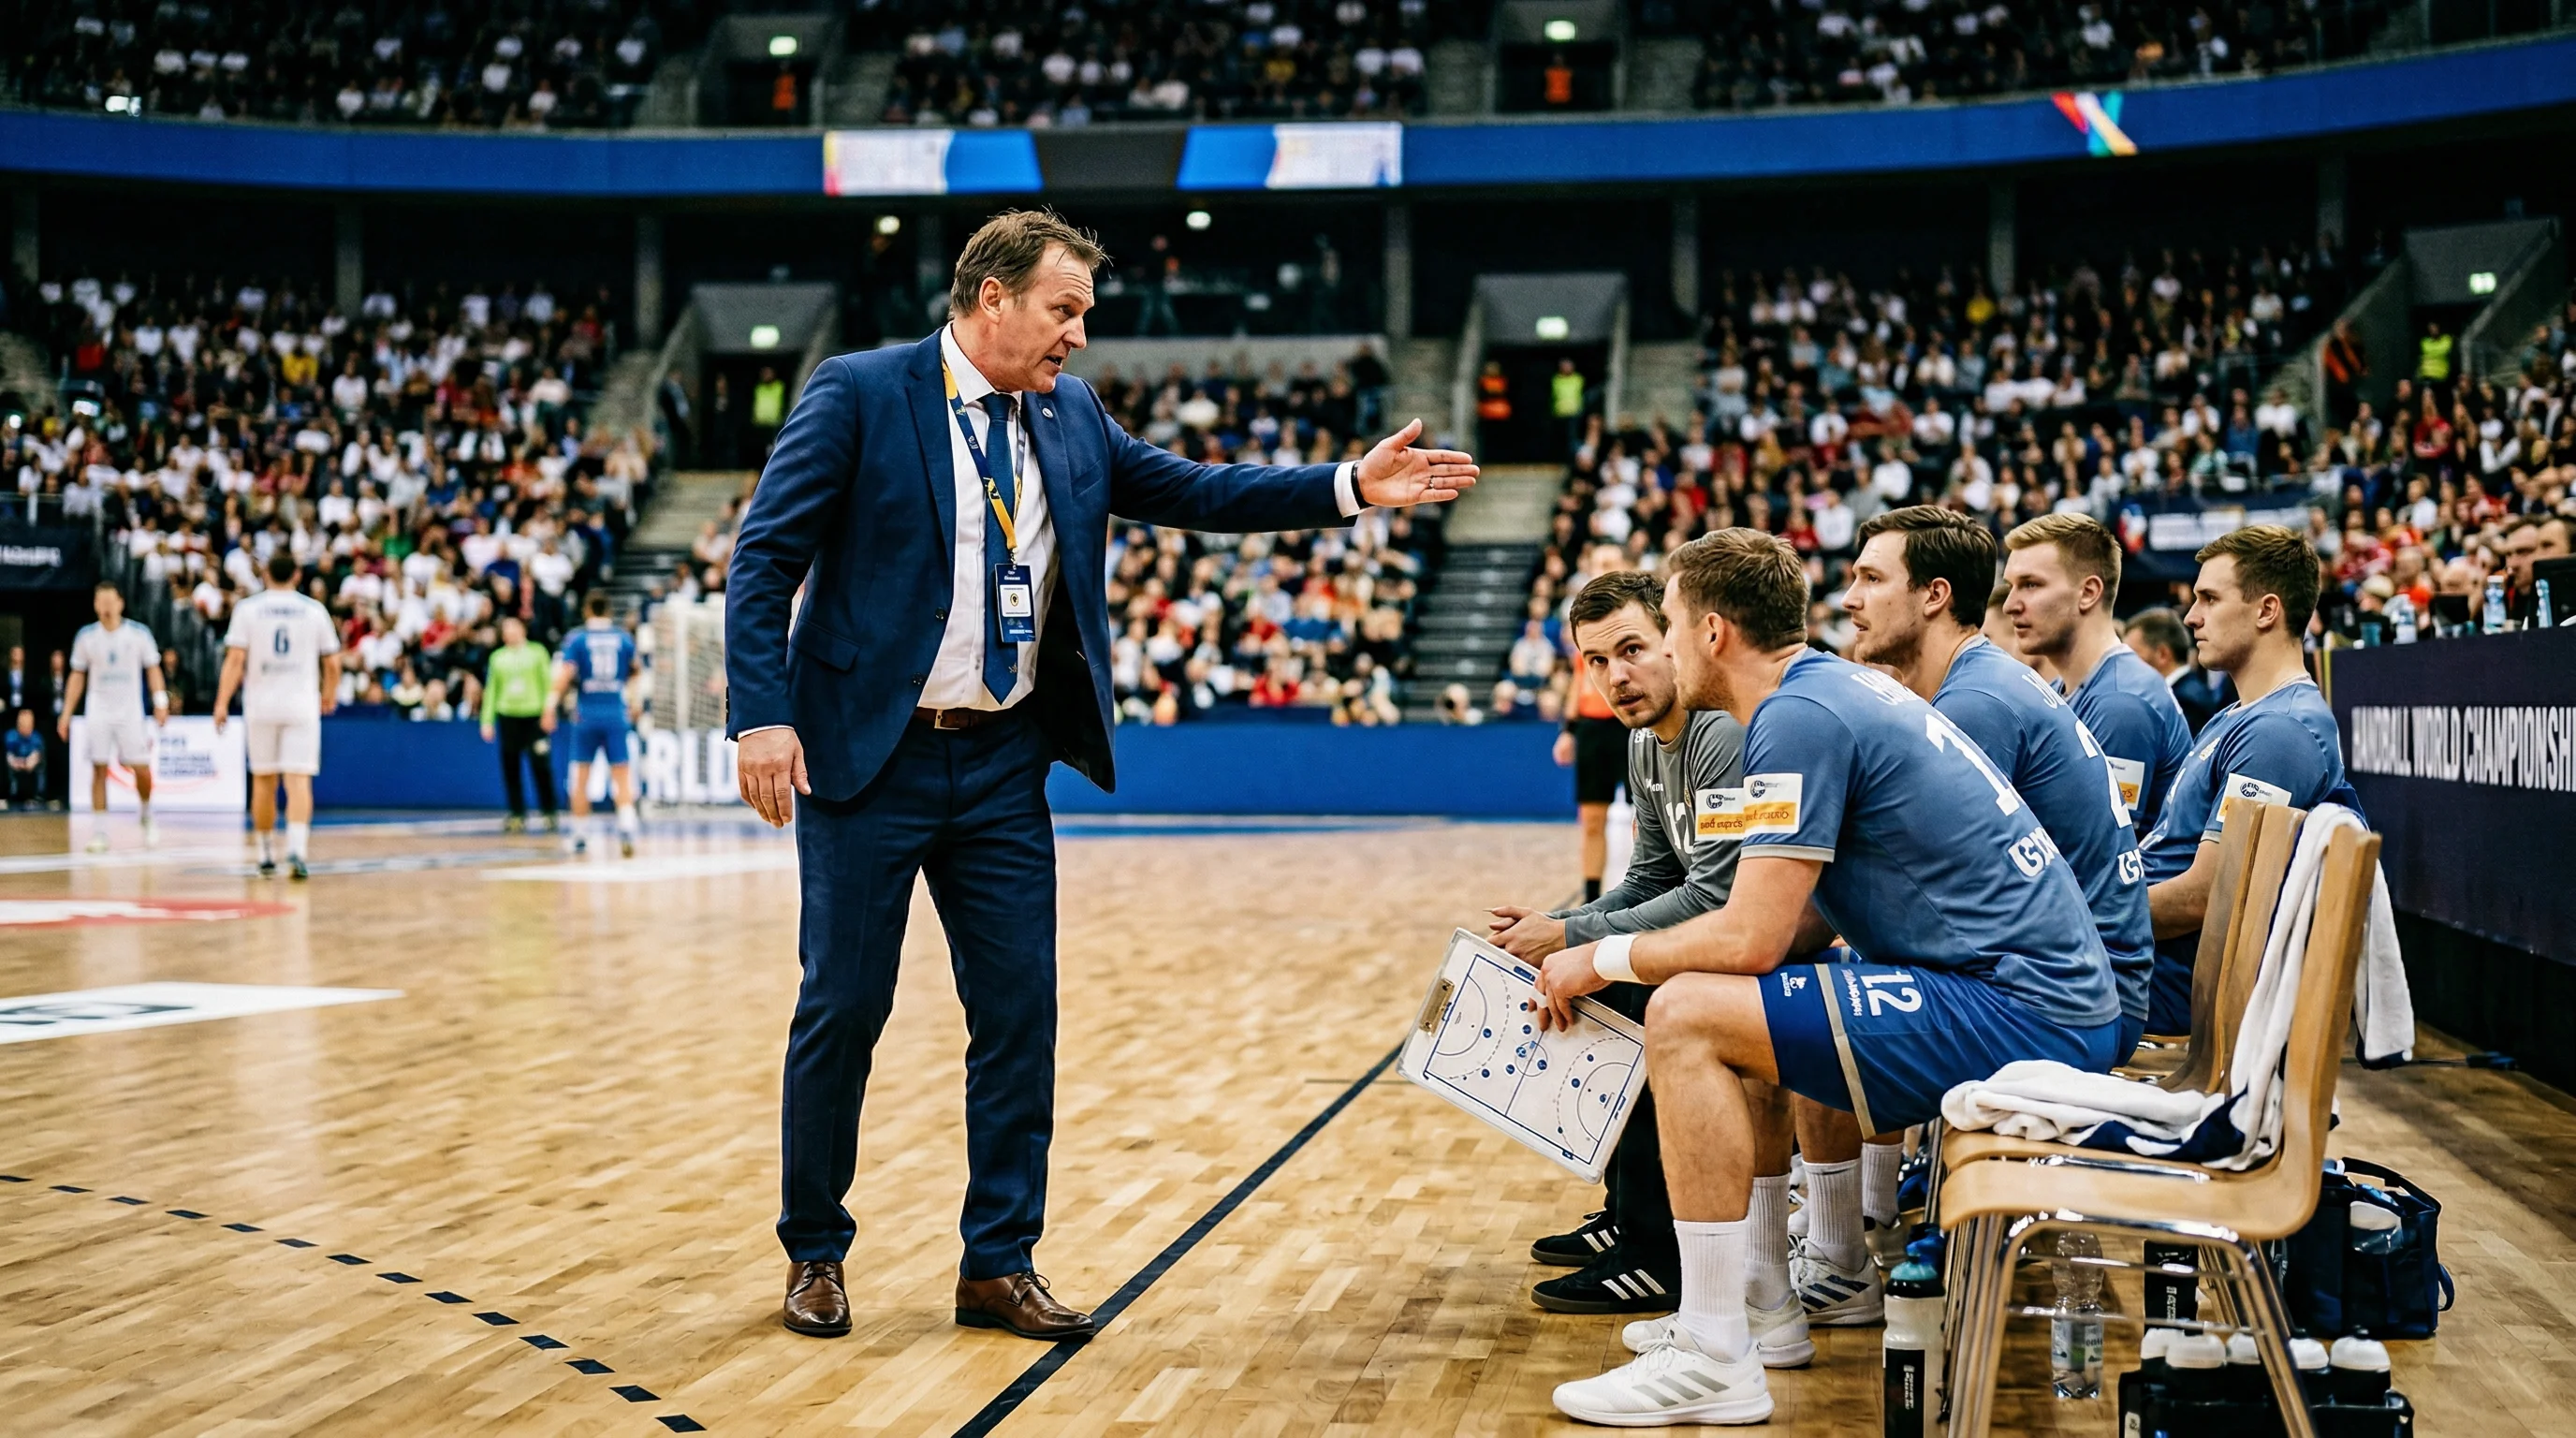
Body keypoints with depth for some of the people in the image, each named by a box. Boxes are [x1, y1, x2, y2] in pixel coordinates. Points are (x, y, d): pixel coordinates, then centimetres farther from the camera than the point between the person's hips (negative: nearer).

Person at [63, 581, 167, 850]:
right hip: (98, 713, 1)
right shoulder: (86, 636, 3)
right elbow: (78, 676, 10)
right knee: (99, 770, -4)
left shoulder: (139, 633, -1)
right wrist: (66, 713, 7)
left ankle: (147, 815, 22)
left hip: (131, 711, -1)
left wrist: (161, 702, -8)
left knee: (142, 768, -5)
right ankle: (100, 831, 0)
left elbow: (152, 669, 5)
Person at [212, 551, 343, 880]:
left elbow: (235, 659, -7)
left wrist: (222, 703, -7)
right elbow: (332, 664, 8)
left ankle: (266, 856, 21)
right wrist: (330, 694, 26)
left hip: (260, 705, 1)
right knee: (298, 780, -6)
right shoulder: (314, 609, 4)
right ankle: (296, 850, -25)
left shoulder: (248, 608, 1)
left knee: (263, 780, 12)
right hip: (301, 705, -1)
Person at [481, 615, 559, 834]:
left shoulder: (537, 651, 5)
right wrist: (487, 721, 7)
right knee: (511, 770, 2)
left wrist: (549, 710, -11)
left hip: (534, 717, -3)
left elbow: (548, 682, 1)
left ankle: (550, 814, 3)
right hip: (507, 717, 3)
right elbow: (491, 690, 14)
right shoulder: (497, 657, 12)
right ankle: (517, 816, 9)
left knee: (541, 768, -6)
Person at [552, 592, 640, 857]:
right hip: (616, 716, 1)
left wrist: (550, 707, -13)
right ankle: (626, 827, -20)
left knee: (580, 778, 10)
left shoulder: (576, 640, -3)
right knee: (622, 778, 1)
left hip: (586, 716, -1)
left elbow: (564, 676, -14)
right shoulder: (624, 639, 5)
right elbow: (634, 671, 21)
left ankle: (580, 835, 15)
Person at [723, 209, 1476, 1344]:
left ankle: (999, 1265, 17)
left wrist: (1352, 487, 1)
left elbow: (1190, 490, 11)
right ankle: (815, 1254, 21)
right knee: (844, 1008, 3)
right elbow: (763, 558, -9)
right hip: (870, 752, -5)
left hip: (1003, 762, 5)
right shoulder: (857, 394, -7)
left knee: (1019, 1013, 5)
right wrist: (763, 716, -19)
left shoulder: (1069, 417, 9)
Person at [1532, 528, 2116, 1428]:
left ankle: (1717, 1362, -11)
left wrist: (1605, 959, -2)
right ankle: (1760, 1298, 28)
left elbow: (1751, 938, -18)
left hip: (2022, 1016, -11)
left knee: (1686, 1017, -16)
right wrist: (1627, 951, 15)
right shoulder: (1841, 686, 15)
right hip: (2049, 993, 11)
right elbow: (1804, 918, 20)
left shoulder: (1799, 717, -15)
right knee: (1743, 1008, 26)